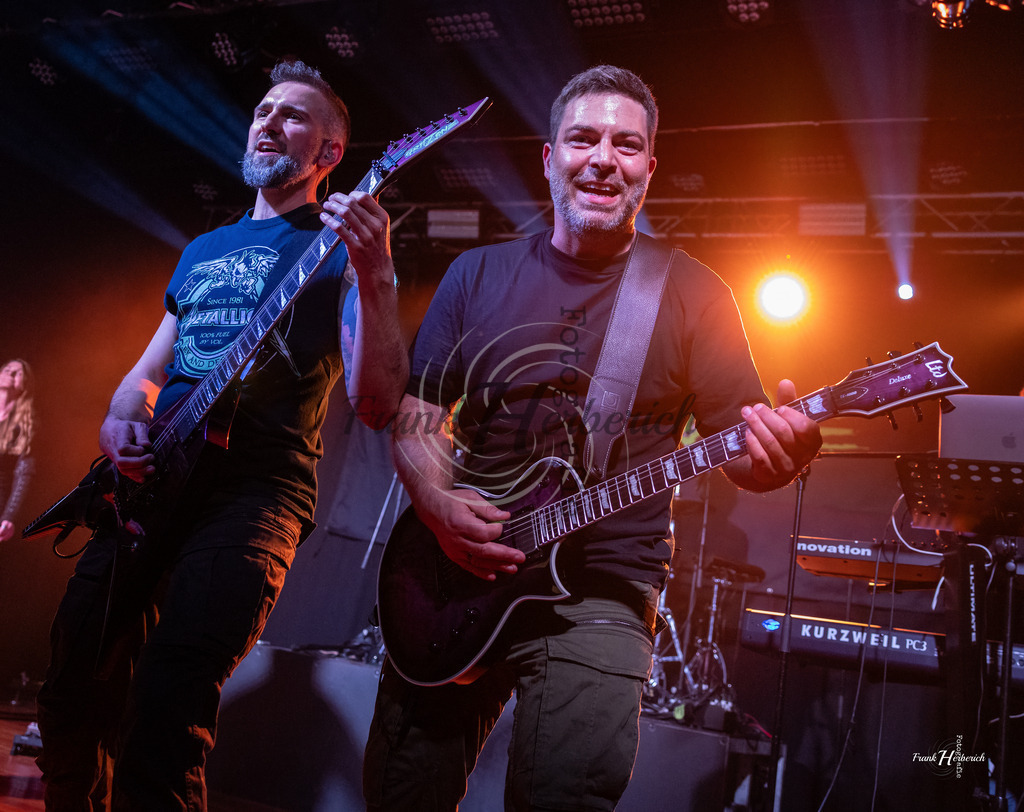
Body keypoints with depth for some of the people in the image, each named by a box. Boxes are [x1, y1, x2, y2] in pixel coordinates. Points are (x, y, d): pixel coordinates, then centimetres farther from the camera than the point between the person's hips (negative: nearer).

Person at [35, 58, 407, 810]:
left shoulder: (340, 252, 3)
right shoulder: (204, 250, 23)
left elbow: (376, 403, -10)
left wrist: (376, 281, -26)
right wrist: (123, 414, 2)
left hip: (255, 490, -6)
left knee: (165, 712, -22)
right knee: (74, 693, 5)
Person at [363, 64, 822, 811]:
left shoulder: (693, 294, 0)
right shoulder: (478, 274, 7)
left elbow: (745, 449, -1)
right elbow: (416, 416, 8)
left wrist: (780, 455, -24)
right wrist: (439, 505, -11)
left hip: (602, 593, -2)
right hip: (457, 579, 3)